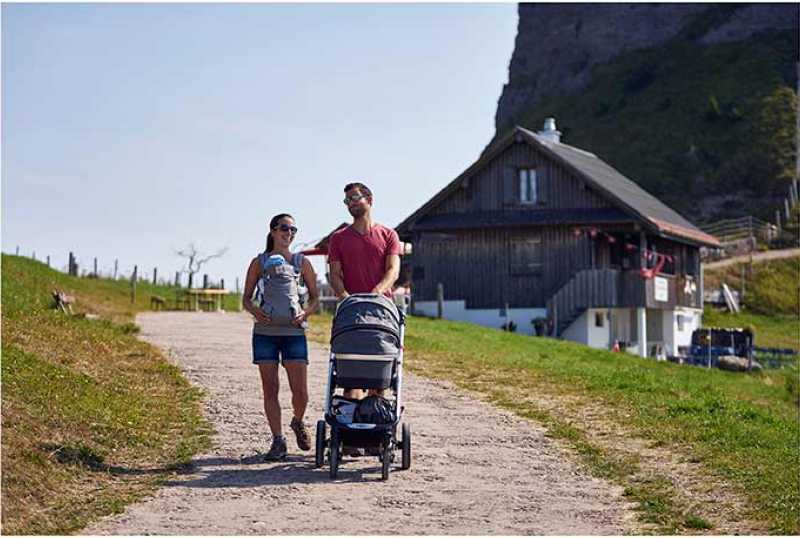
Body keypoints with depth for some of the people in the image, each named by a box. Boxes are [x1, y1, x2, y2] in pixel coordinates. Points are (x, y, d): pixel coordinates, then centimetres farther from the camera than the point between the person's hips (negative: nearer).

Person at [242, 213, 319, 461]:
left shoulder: (302, 262, 8)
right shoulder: (259, 262, 7)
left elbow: (315, 297, 10)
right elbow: (246, 298, 8)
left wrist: (304, 312, -10)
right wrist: (254, 310, -14)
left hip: (294, 332, 0)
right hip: (265, 331, 0)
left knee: (300, 391, -4)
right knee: (270, 389, -1)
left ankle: (298, 422, 26)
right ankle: (278, 440, 7)